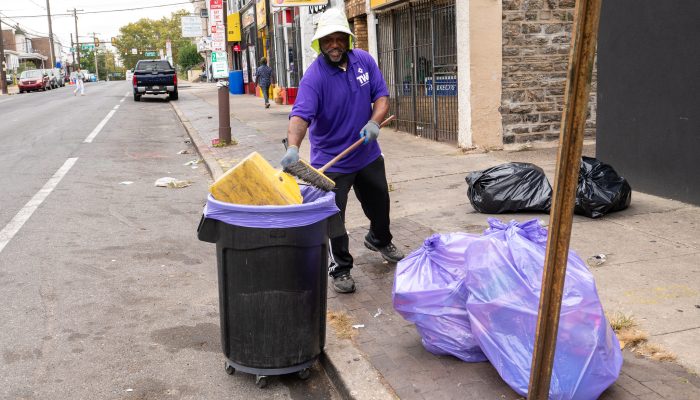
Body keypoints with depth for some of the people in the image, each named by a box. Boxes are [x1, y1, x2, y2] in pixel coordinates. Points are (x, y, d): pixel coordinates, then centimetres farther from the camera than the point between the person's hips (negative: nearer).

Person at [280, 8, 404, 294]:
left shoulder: (364, 61, -4)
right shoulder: (314, 76, -21)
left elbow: (381, 95, 0)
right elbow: (301, 114, -33)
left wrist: (374, 122, -19)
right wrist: (293, 147, -51)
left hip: (367, 153, 5)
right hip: (331, 159, -5)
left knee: (379, 203, 23)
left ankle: (379, 240, 52)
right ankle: (340, 268, 18)